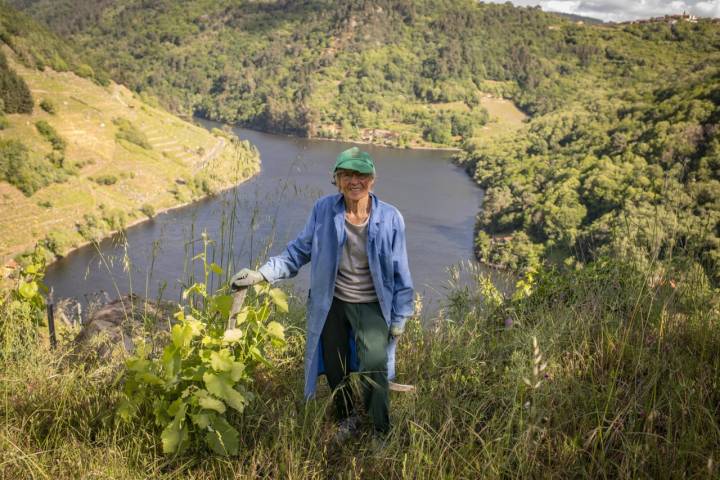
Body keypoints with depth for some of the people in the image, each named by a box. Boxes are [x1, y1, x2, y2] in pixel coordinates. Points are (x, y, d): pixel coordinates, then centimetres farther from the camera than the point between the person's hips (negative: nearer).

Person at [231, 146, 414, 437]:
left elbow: (399, 273, -4)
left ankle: (381, 433, 1)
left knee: (374, 365, -21)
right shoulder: (324, 210, -11)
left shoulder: (390, 218, -13)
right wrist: (261, 274, -14)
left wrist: (399, 319, -1)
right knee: (334, 369, 14)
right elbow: (299, 251, -1)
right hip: (332, 303, 2)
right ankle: (346, 419, 43)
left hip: (372, 306, -2)